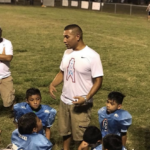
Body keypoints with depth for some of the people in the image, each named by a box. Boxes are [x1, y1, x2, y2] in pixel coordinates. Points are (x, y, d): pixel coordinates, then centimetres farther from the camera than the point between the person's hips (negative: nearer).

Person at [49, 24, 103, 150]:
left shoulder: (92, 56, -18)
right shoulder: (67, 53, 2)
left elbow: (98, 81, -16)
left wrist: (86, 98, -28)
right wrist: (52, 84, -6)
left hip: (81, 104, -6)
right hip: (64, 101, 6)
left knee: (81, 134, 7)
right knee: (65, 130, 21)